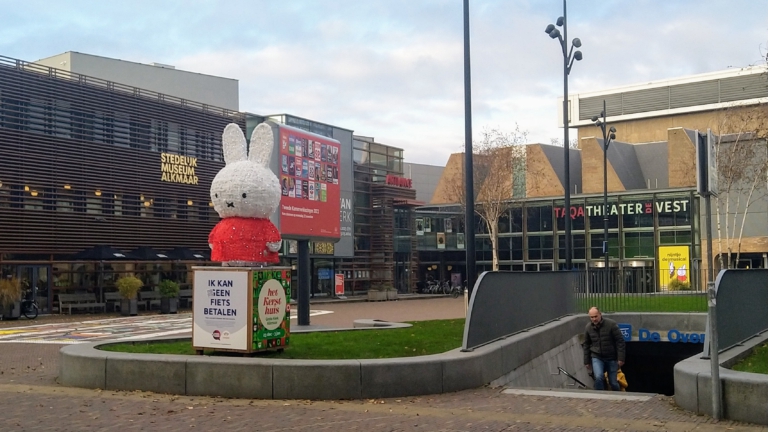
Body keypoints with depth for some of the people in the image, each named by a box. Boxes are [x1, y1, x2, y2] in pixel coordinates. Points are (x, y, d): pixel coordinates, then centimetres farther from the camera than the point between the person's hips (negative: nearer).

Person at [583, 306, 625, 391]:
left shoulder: (611, 324, -13)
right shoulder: (588, 328, -2)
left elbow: (620, 342, -10)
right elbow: (586, 345, 10)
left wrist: (621, 358, -13)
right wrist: (587, 362, 11)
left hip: (611, 358, -1)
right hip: (597, 357, 1)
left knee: (613, 382, 5)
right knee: (598, 377, -22)